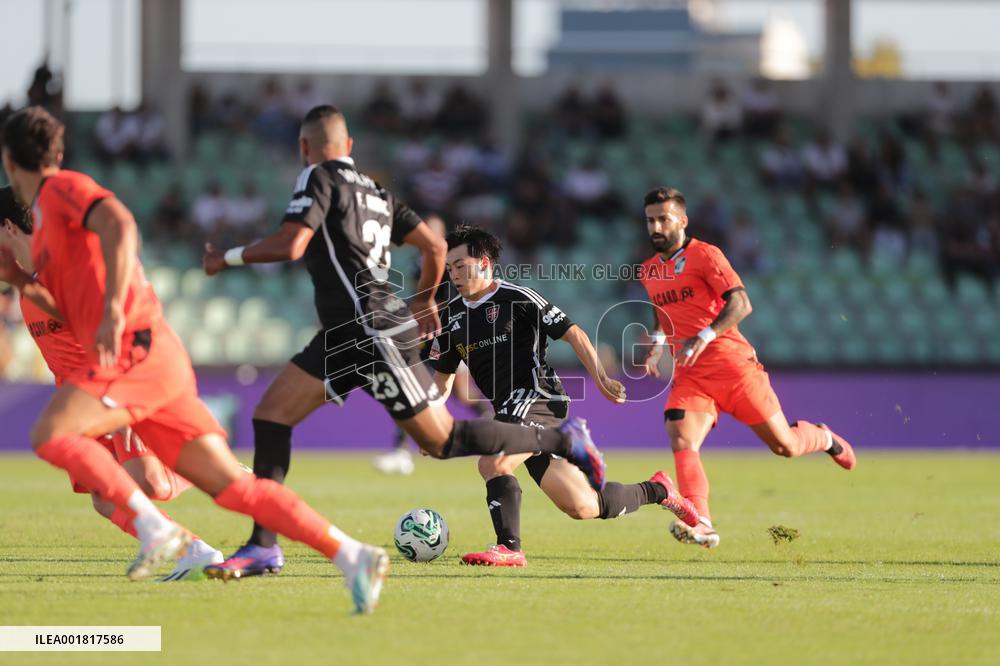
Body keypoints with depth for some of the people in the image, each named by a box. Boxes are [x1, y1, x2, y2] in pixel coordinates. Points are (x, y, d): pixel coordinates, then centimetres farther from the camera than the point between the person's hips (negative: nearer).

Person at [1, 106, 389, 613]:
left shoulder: (62, 188, 1)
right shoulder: (46, 228, 29)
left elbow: (119, 223, -20)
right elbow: (77, 316, 32)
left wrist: (113, 310, -27)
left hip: (140, 349, -9)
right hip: (140, 357, 9)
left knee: (50, 434, -22)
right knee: (233, 487, -2)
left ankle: (154, 527, -25)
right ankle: (351, 556, -8)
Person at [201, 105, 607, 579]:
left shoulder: (319, 178, -6)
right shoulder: (375, 191, 17)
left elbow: (290, 245, -18)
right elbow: (434, 245, 17)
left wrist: (229, 258, -4)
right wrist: (425, 301, 34)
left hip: (375, 332, -9)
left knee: (442, 440, -3)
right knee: (271, 415, 3)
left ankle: (562, 441, 7)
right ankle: (263, 547, -1)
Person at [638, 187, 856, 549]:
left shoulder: (705, 255, -8)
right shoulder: (649, 270, 13)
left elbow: (741, 303, -18)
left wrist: (705, 337, -31)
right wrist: (658, 343, 13)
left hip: (731, 363, -5)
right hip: (689, 374, 5)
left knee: (784, 445, 3)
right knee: (681, 442, -22)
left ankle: (824, 438, 38)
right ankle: (701, 525, -30)